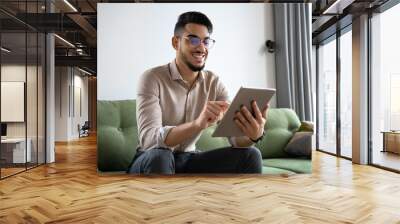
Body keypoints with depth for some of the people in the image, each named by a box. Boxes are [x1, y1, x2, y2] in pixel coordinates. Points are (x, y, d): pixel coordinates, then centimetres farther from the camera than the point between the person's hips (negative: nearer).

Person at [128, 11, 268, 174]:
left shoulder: (214, 82, -3)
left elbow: (236, 137, -12)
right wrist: (198, 124, -46)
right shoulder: (152, 78, -16)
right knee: (159, 156, -38)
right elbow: (148, 139, -30)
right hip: (151, 162, -3)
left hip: (188, 160, 4)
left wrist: (253, 134, -37)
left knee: (249, 155, -14)